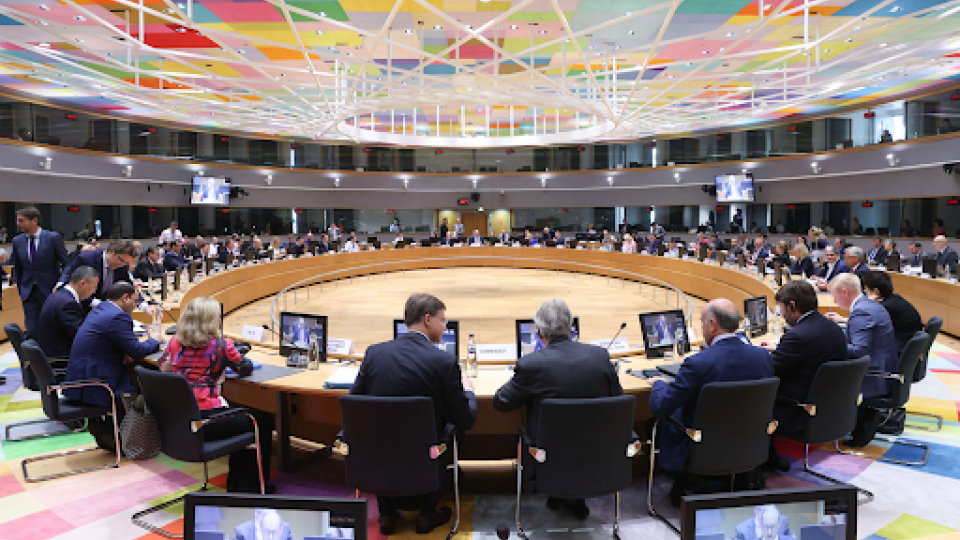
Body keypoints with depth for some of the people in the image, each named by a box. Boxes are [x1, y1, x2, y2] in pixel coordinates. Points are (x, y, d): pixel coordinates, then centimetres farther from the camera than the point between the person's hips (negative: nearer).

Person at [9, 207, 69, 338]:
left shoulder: (53, 238, -8)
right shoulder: (18, 241, 4)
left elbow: (66, 264, -5)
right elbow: (17, 268, 14)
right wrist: (20, 289, 11)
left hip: (51, 292, -3)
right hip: (29, 293, 3)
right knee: (31, 332, 0)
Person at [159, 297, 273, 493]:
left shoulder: (175, 343, 4)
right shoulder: (220, 346, -13)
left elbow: (163, 366, 25)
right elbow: (246, 369, 2)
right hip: (205, 421, -8)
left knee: (241, 418, 29)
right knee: (264, 421, 12)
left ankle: (235, 484, 36)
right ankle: (253, 488, 22)